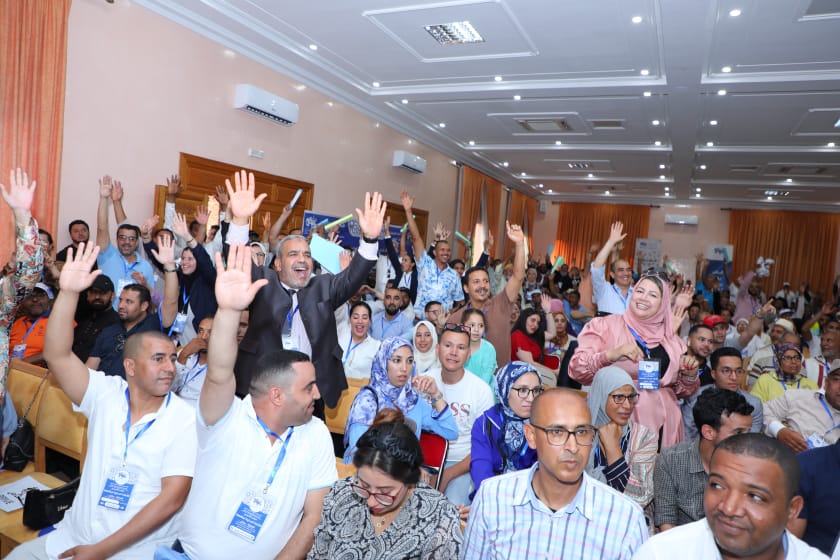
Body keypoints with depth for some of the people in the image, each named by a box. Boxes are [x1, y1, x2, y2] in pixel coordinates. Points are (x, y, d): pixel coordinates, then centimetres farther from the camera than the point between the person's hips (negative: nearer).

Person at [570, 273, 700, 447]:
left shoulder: (671, 340, 12)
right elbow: (576, 369, -10)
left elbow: (680, 390, 19)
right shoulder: (606, 325, -1)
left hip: (663, 422, 4)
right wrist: (611, 354, -23)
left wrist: (690, 375, -1)